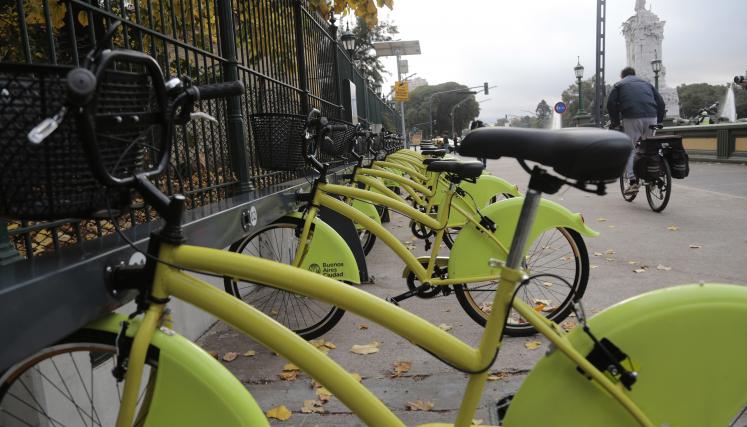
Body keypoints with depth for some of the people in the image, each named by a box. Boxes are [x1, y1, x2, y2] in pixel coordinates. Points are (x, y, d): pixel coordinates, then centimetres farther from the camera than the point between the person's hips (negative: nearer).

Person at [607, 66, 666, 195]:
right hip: (651, 118, 4)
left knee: (629, 149, 0)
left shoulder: (619, 85, 20)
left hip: (631, 118, -3)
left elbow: (611, 104, 5)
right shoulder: (646, 83, 29)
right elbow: (661, 103, 22)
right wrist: (658, 121, 27)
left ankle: (633, 181, -9)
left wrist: (615, 122, 12)